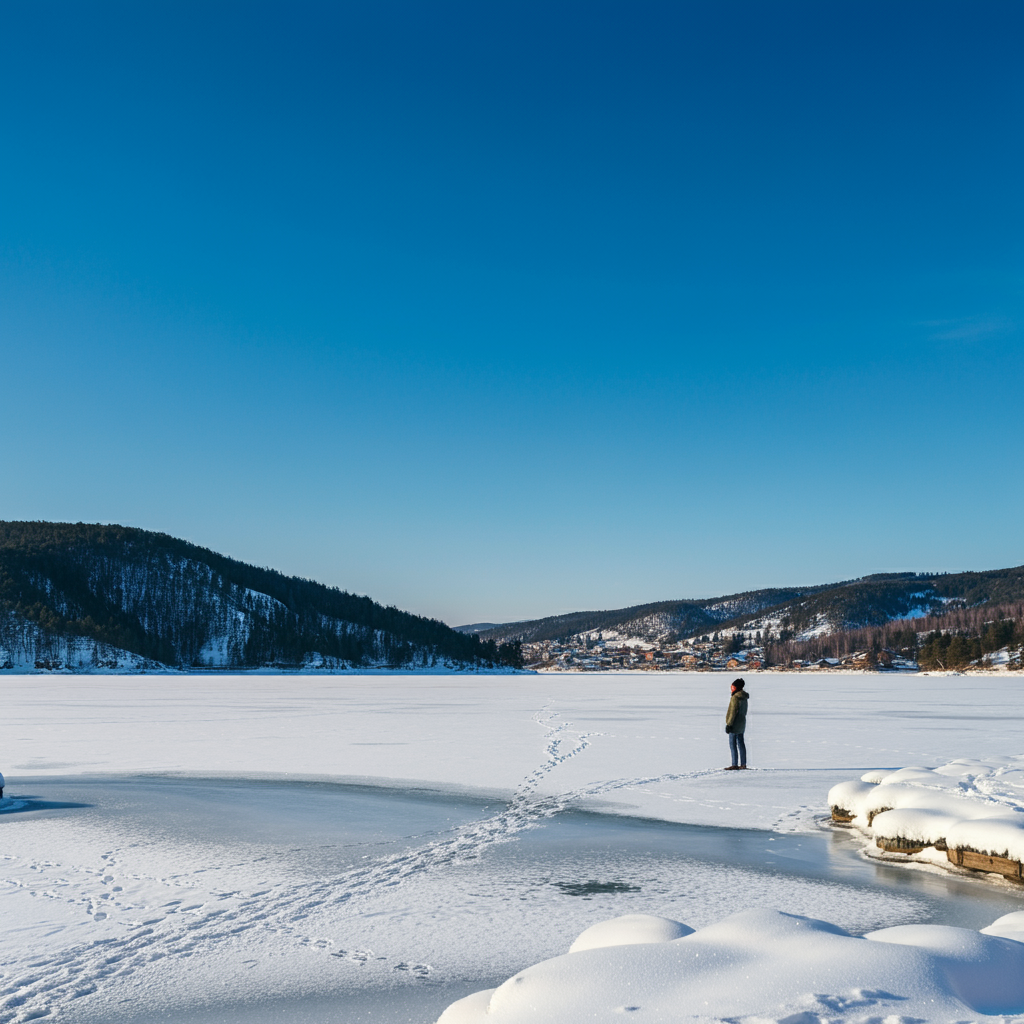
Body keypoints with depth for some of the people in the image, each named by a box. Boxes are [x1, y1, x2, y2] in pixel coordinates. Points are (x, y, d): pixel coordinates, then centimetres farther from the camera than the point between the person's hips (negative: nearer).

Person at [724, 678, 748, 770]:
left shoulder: (735, 698, -17)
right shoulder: (744, 698, 11)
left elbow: (733, 712, -21)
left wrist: (729, 724, -18)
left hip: (735, 724, -10)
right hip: (742, 724, 10)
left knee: (732, 744, -6)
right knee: (741, 743, 14)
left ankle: (734, 765, -7)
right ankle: (743, 764, 19)